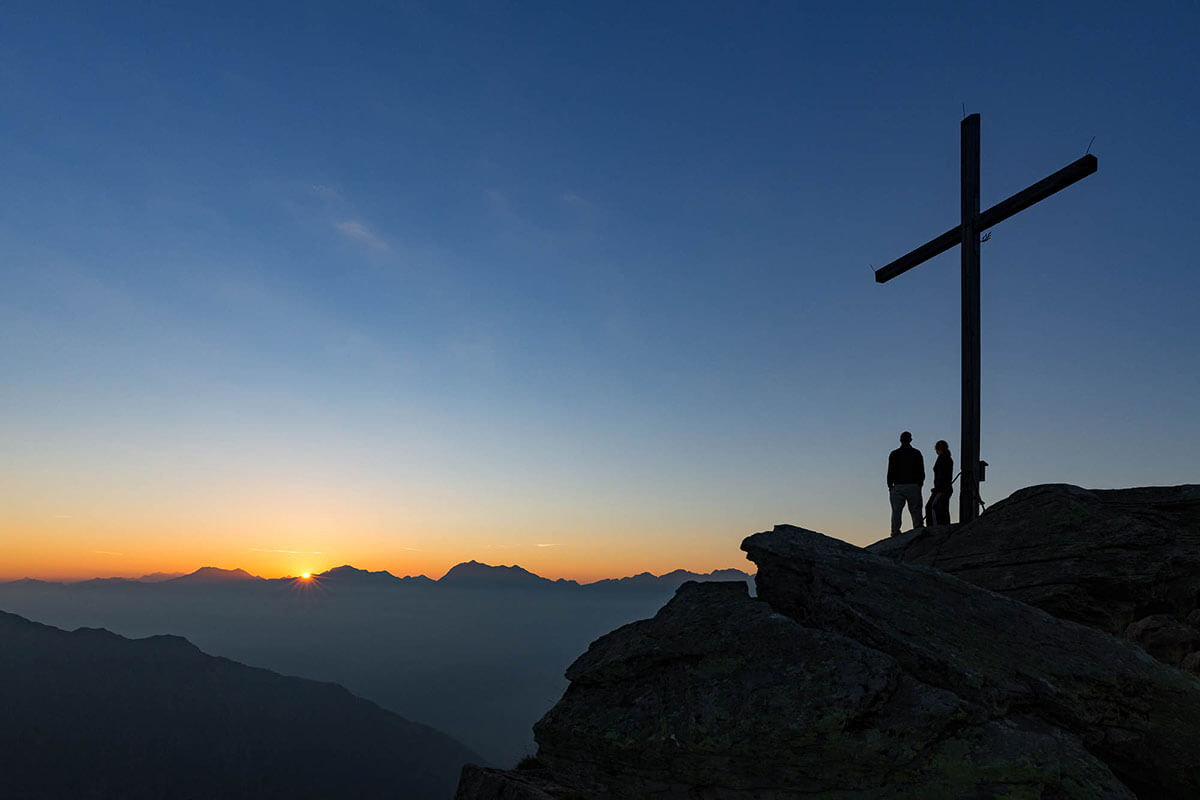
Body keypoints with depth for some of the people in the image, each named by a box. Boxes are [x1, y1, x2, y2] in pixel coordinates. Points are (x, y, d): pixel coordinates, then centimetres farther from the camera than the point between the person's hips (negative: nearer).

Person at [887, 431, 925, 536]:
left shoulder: (894, 454, 2)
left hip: (898, 487, -1)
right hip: (914, 486, 1)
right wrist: (920, 484, 16)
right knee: (915, 510, 4)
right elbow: (921, 471, 6)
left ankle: (895, 532, -4)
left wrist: (890, 485, 9)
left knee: (896, 510, 1)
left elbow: (890, 472, 1)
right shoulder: (916, 453, 5)